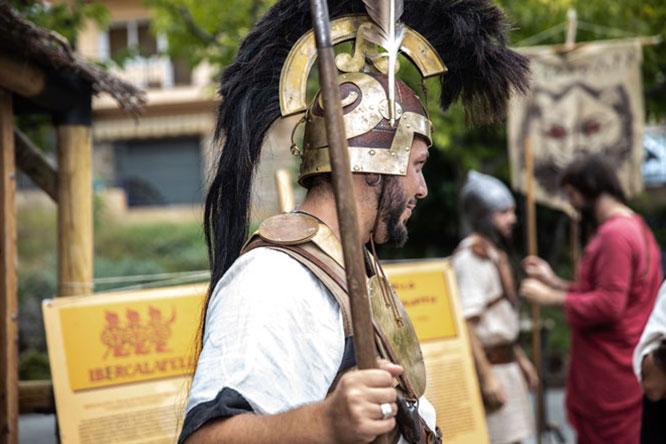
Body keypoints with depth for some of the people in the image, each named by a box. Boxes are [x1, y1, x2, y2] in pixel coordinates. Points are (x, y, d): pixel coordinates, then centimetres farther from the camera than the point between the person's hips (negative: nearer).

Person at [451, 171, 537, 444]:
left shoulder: (495, 253, 14)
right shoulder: (470, 257, -17)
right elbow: (466, 324, -23)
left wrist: (519, 358, 24)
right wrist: (487, 377, -25)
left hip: (506, 362, 10)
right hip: (489, 364, -10)